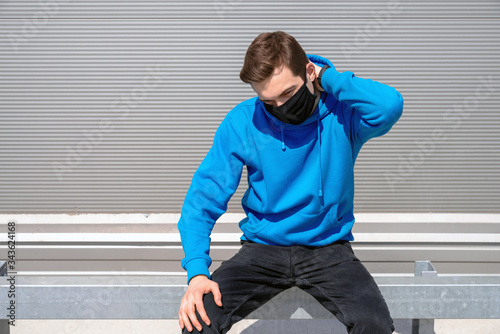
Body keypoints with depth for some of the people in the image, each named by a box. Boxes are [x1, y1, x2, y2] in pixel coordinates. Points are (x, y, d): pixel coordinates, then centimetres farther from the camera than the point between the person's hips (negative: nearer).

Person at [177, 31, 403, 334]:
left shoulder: (341, 111, -10)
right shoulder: (242, 123, -7)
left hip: (328, 249, 0)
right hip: (263, 249, 1)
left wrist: (327, 77, -21)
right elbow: (204, 198, -6)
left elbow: (390, 106, -33)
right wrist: (197, 270, -19)